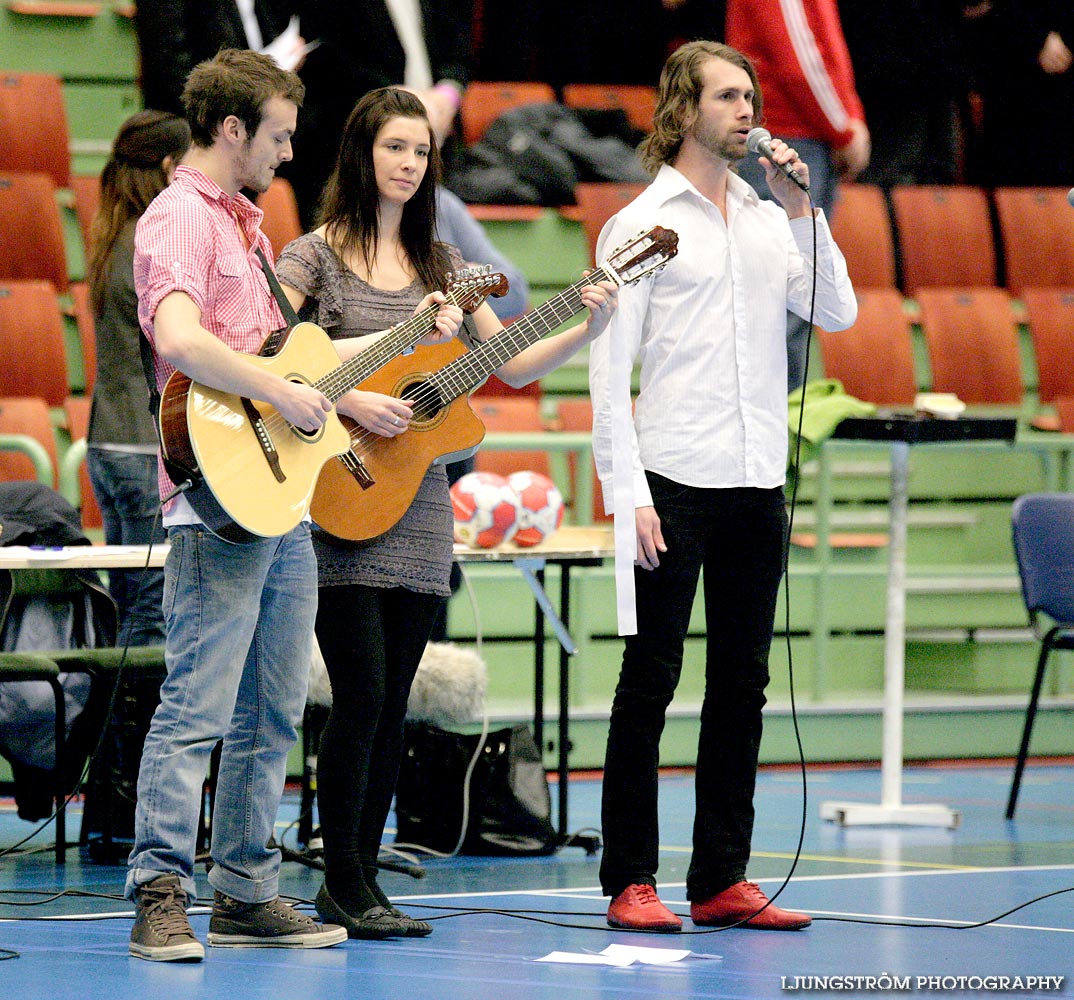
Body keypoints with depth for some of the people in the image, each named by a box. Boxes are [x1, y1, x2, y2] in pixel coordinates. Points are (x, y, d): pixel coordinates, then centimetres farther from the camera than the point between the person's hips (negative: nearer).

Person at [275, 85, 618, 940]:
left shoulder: (439, 264, 13)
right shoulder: (316, 256, -2)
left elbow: (510, 366, 13)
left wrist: (586, 331, -2)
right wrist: (346, 401, -23)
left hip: (417, 501, 5)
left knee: (391, 705, 6)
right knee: (361, 693, -10)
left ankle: (359, 879, 13)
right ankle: (345, 885, 0)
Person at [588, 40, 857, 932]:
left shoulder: (770, 221, 14)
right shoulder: (641, 224, -1)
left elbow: (837, 314, 4)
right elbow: (609, 369, -5)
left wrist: (803, 212, -4)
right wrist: (628, 493, -13)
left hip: (758, 486, 5)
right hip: (675, 481, -5)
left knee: (742, 683, 7)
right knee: (651, 679, -2)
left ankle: (722, 881, 12)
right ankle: (630, 883, 1)